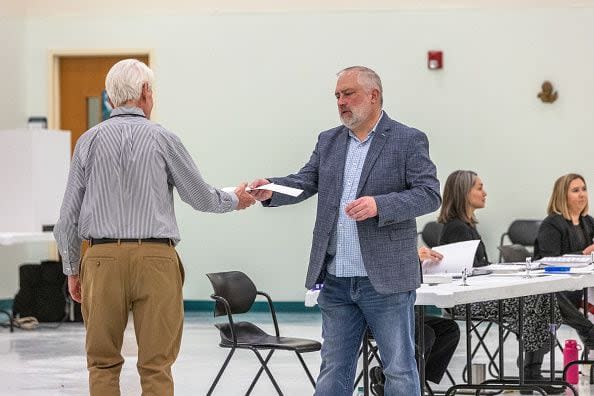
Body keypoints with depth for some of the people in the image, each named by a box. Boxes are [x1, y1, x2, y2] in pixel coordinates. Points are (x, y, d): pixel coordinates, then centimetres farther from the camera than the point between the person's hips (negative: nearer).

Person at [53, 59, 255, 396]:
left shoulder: (90, 140, 5)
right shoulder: (162, 139, -1)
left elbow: (68, 216, 7)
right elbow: (202, 197, 8)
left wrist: (72, 270, 16)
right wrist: (235, 200, 28)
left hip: (103, 257, 2)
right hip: (156, 258, -2)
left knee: (103, 364, 9)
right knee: (156, 367, 2)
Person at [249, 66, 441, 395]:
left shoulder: (408, 141, -3)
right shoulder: (329, 141, 14)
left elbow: (429, 194, -10)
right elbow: (305, 182, 6)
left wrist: (379, 205, -25)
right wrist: (271, 189, -14)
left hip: (385, 280, -5)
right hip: (336, 281, 5)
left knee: (399, 369, 1)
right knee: (333, 369, 11)